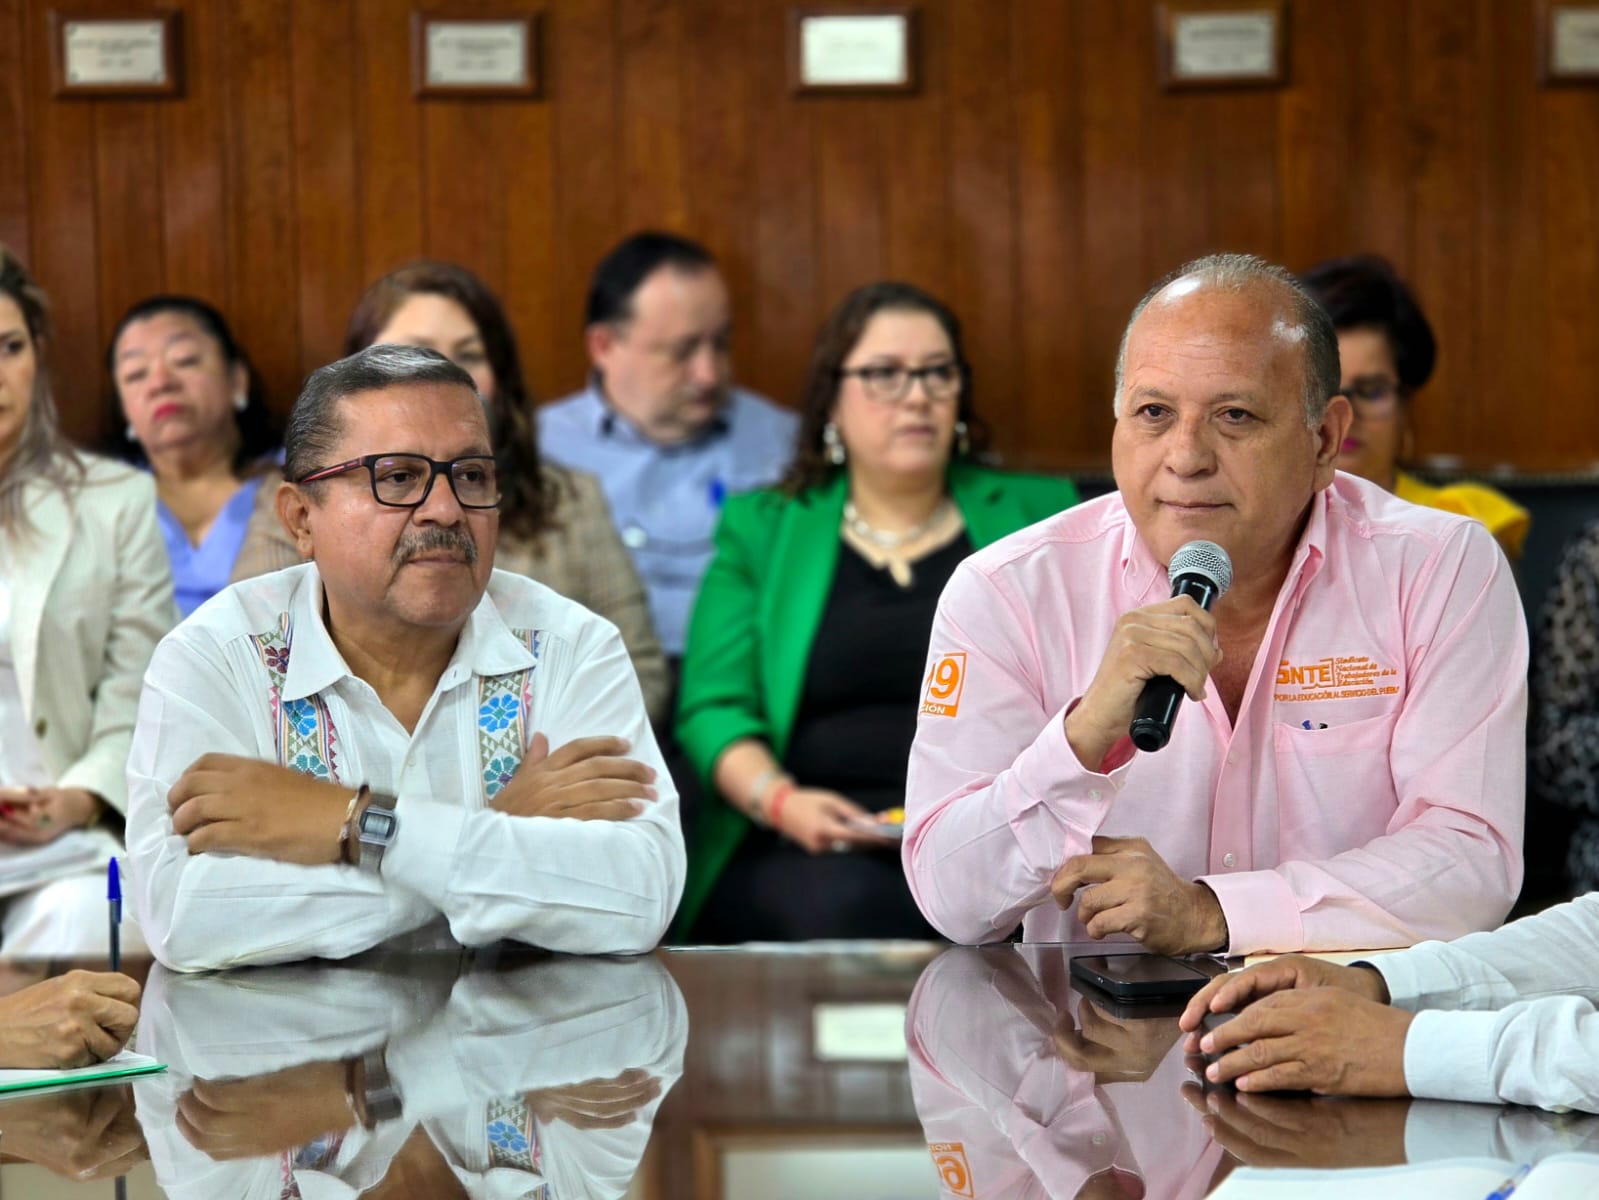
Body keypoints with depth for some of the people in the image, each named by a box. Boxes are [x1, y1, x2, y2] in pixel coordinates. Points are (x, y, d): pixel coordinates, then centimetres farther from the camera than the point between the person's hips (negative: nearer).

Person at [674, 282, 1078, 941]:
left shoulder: (1036, 515, 19)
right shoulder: (761, 529, 17)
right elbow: (714, 707, 7)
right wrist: (779, 800, -13)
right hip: (815, 848, 0)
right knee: (840, 904, -36)